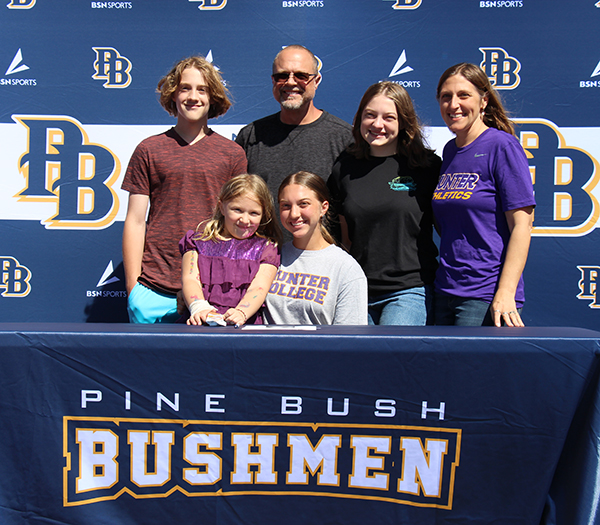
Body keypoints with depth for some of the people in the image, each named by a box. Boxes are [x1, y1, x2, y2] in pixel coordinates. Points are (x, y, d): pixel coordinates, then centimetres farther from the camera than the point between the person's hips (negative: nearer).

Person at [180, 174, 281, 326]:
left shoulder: (266, 247, 13)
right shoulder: (199, 240, 17)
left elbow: (258, 288, -1)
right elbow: (190, 278, 4)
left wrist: (240, 313, -22)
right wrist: (199, 308, -18)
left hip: (245, 325, -2)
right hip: (202, 324, 2)